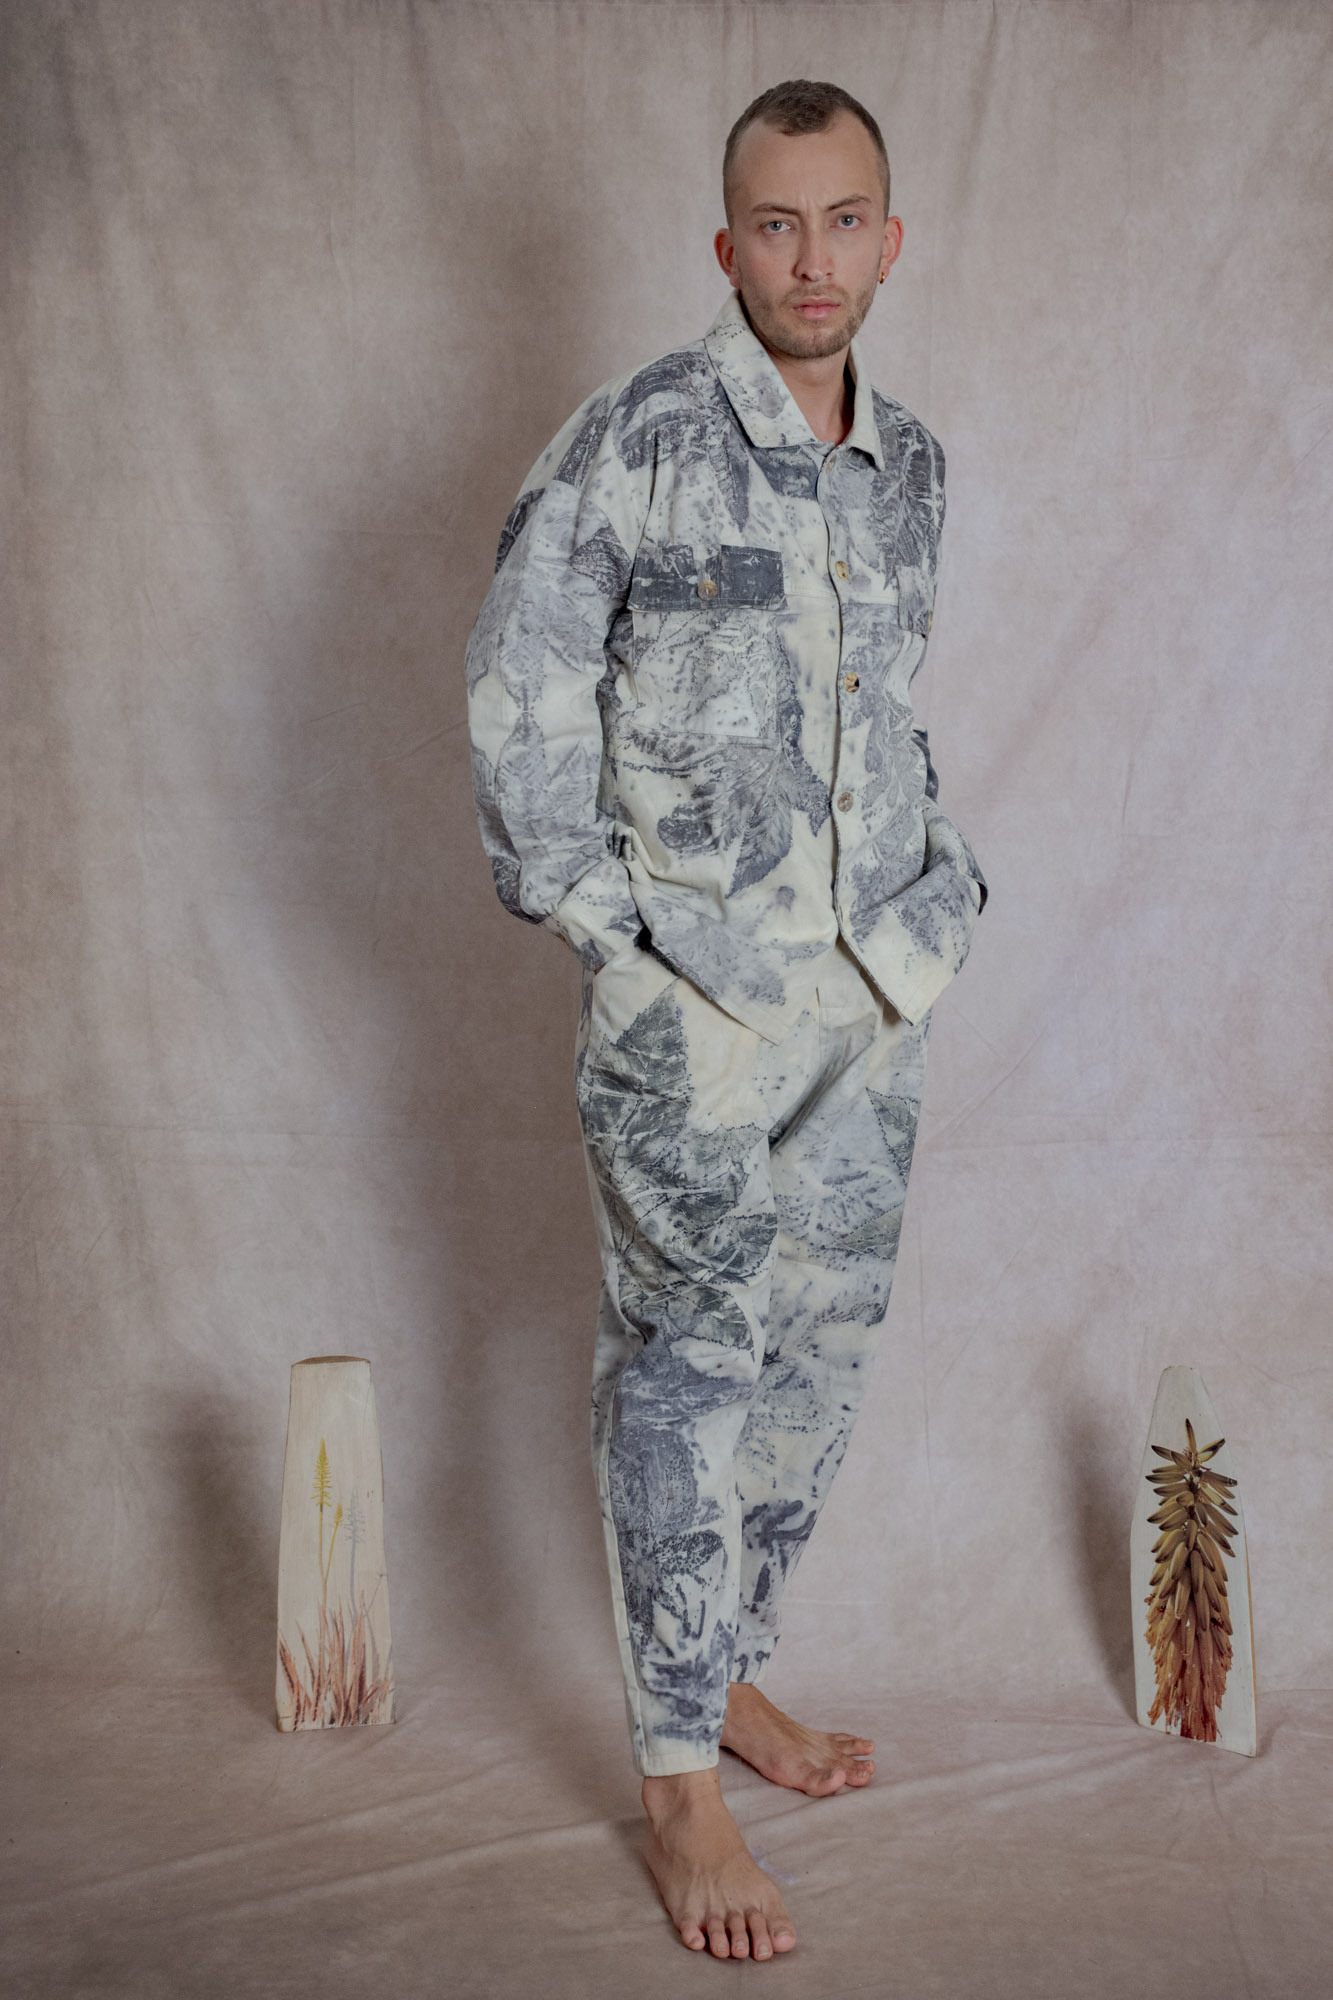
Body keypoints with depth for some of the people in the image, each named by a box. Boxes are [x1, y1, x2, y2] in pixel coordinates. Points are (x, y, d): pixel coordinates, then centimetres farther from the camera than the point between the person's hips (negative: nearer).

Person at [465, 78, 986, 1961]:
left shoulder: (911, 463, 11)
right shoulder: (636, 440, -9)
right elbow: (517, 689, -8)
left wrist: (935, 878, 13)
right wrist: (596, 911, -10)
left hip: (873, 981, 7)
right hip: (694, 983, -6)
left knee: (825, 1343, 13)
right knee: (690, 1360, -2)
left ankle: (725, 1667, 31)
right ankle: (680, 1775, 9)